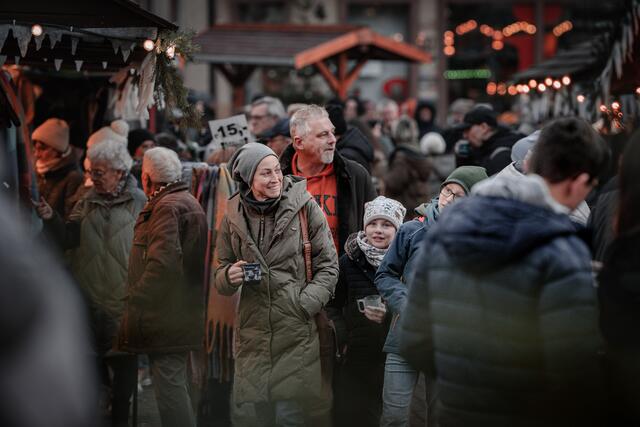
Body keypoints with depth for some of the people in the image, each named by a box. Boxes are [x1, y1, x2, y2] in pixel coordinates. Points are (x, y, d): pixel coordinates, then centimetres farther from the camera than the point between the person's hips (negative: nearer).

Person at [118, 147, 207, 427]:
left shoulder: (168, 207, -15)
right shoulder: (188, 202, 18)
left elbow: (162, 264, -26)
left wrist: (134, 302, -20)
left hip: (166, 318, -10)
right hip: (181, 316, 10)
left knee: (170, 386, -9)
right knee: (173, 385, 17)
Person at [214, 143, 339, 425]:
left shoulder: (304, 206, -2)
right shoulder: (234, 216, 6)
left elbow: (328, 265, 2)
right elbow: (221, 272, 16)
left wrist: (306, 304, -10)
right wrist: (229, 277, -6)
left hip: (297, 332, -3)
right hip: (252, 332, 3)